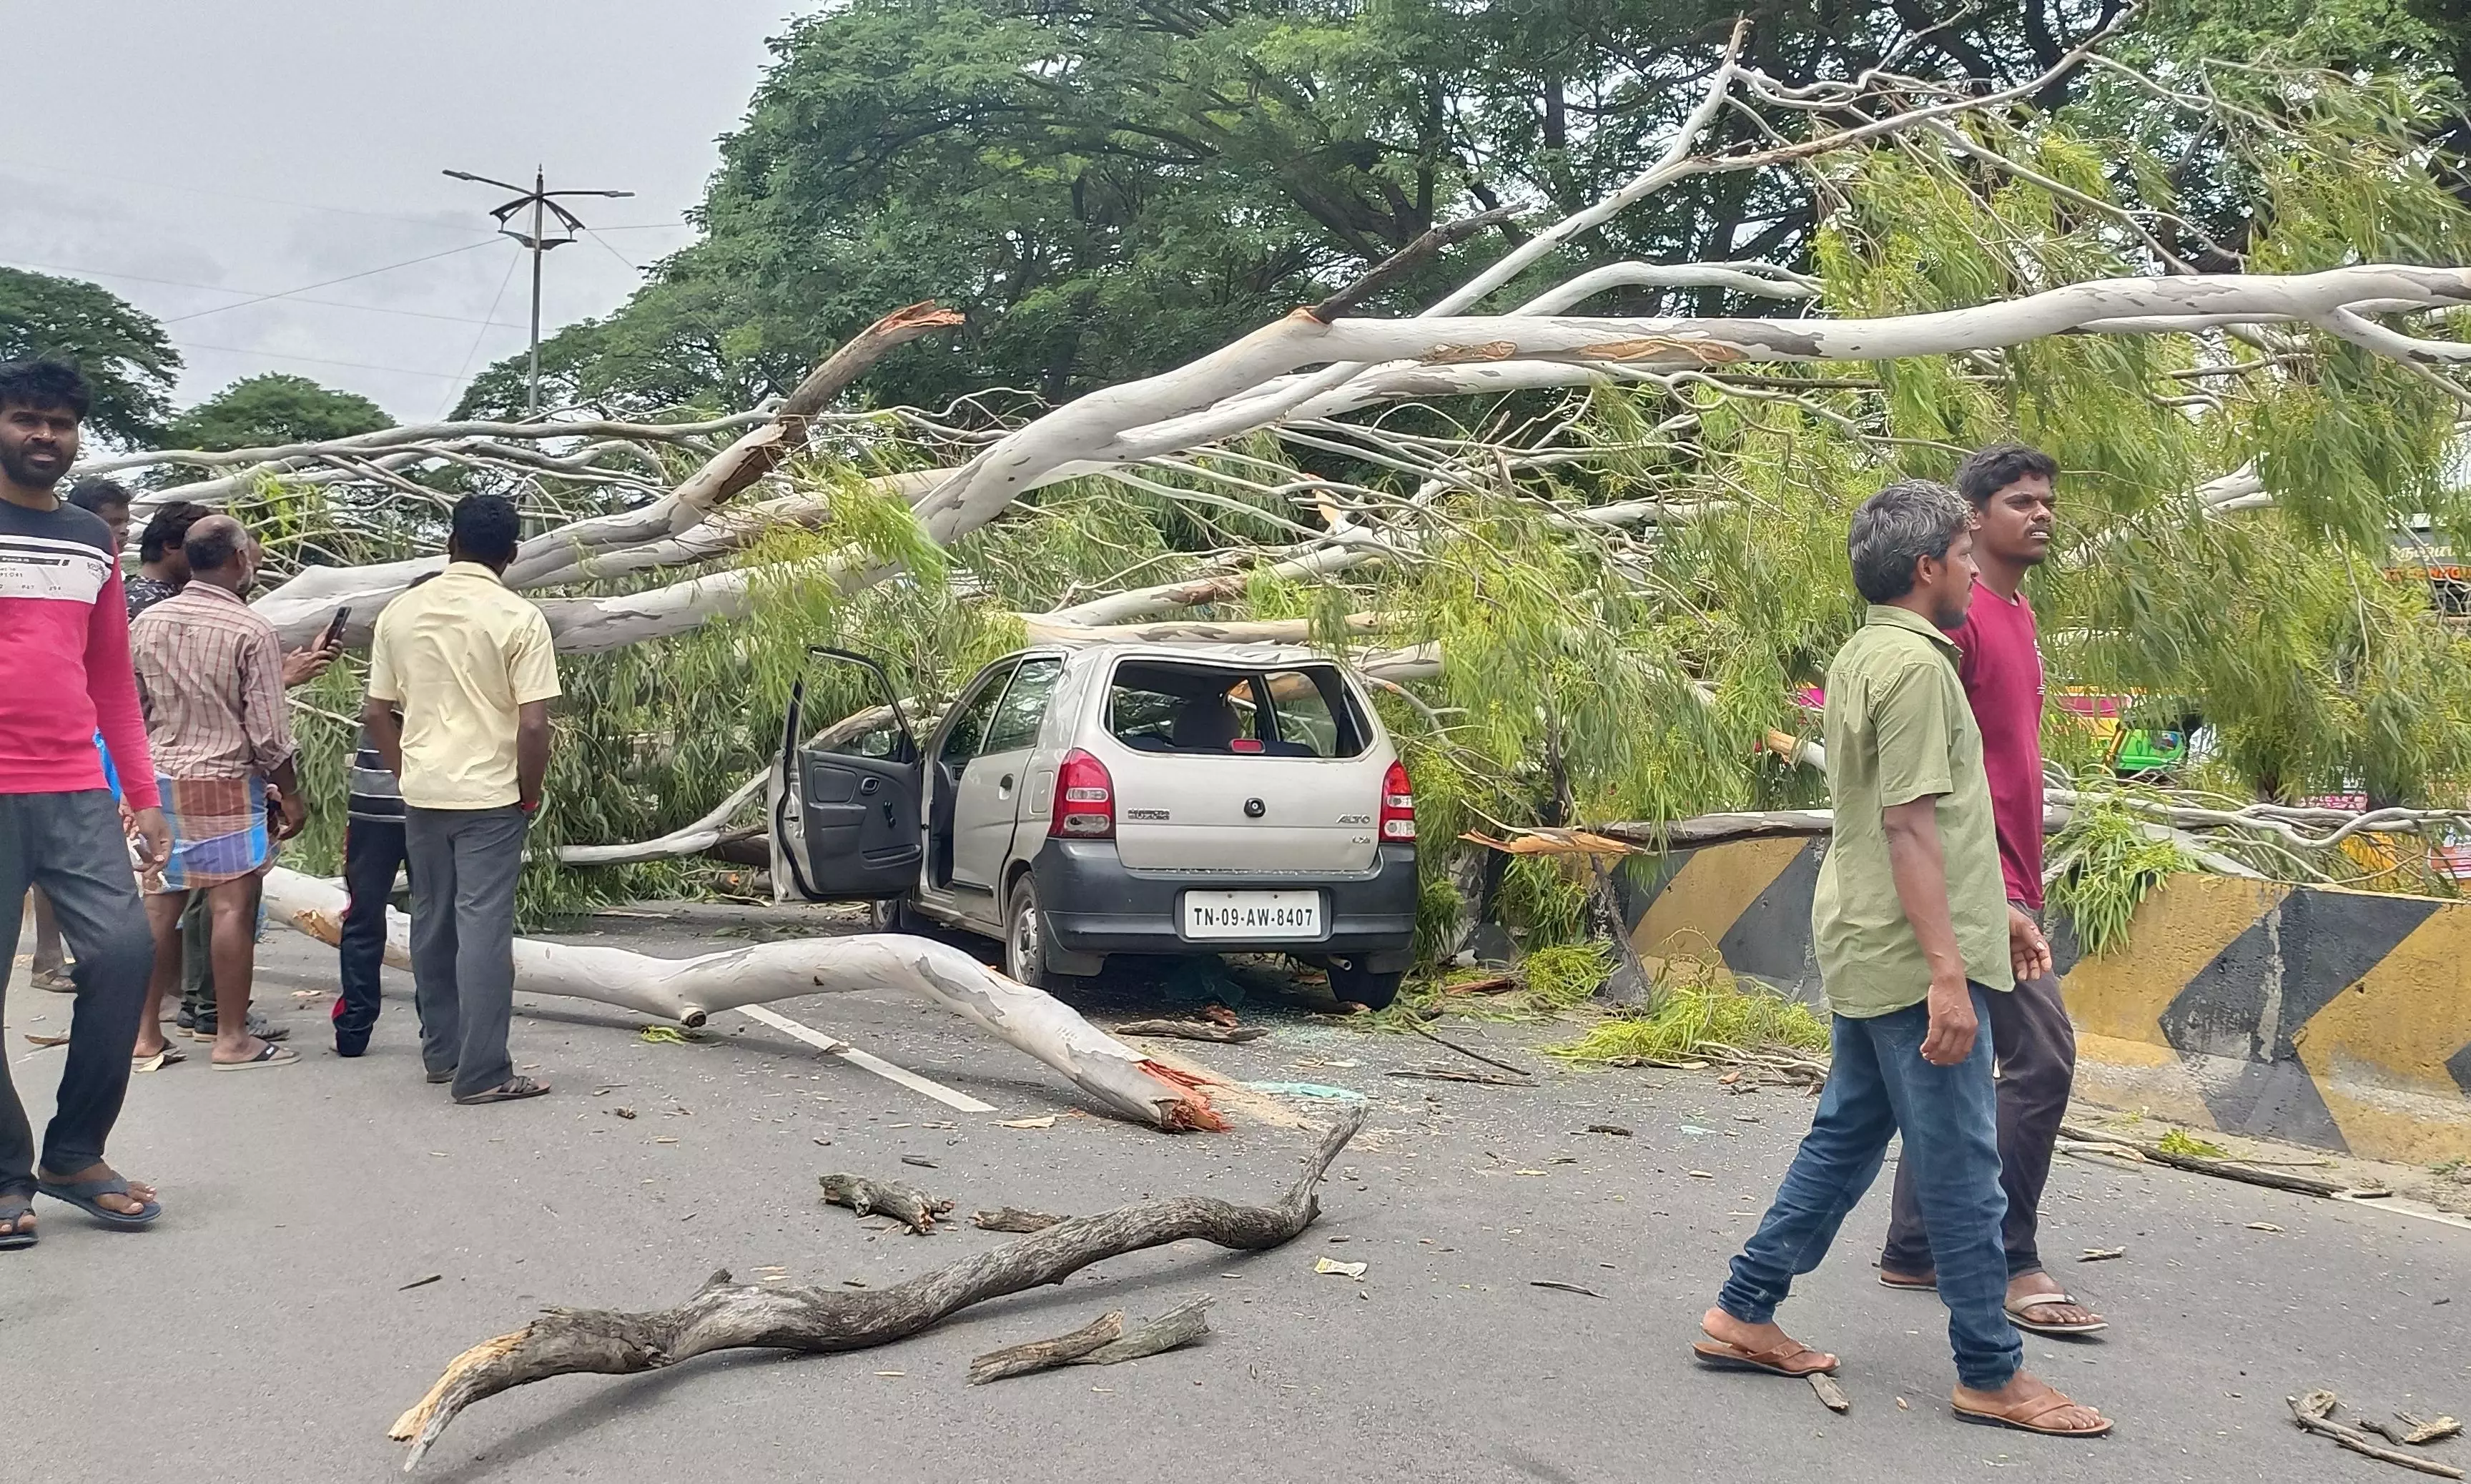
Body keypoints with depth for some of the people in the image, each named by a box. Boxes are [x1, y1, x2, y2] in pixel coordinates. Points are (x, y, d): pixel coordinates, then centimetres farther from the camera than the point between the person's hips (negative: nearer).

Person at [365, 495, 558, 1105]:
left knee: (432, 922, 15)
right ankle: (482, 1073, -3)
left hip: (423, 794, 5)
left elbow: (375, 713, 8)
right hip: (490, 797, -5)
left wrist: (407, 773, 18)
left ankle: (441, 1052, 25)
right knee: (484, 929, -3)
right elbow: (534, 724, -15)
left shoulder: (401, 612, 4)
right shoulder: (519, 619, -11)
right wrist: (529, 795, -1)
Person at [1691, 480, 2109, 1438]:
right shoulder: (1914, 663, -16)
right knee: (1962, 1164, 0)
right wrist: (1946, 973, -22)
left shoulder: (1860, 656, 14)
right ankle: (1992, 1374, 11)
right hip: (1912, 960, -10)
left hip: (1863, 953, 10)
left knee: (1845, 1136, 16)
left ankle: (1745, 1314, 21)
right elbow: (1910, 826, -21)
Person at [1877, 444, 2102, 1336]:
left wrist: (2019, 884, 17)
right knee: (2041, 1056, -10)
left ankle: (1913, 1251, 19)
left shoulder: (2018, 614, 17)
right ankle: (2011, 1262, -1)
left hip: (2003, 882, 10)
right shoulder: (1958, 616, -13)